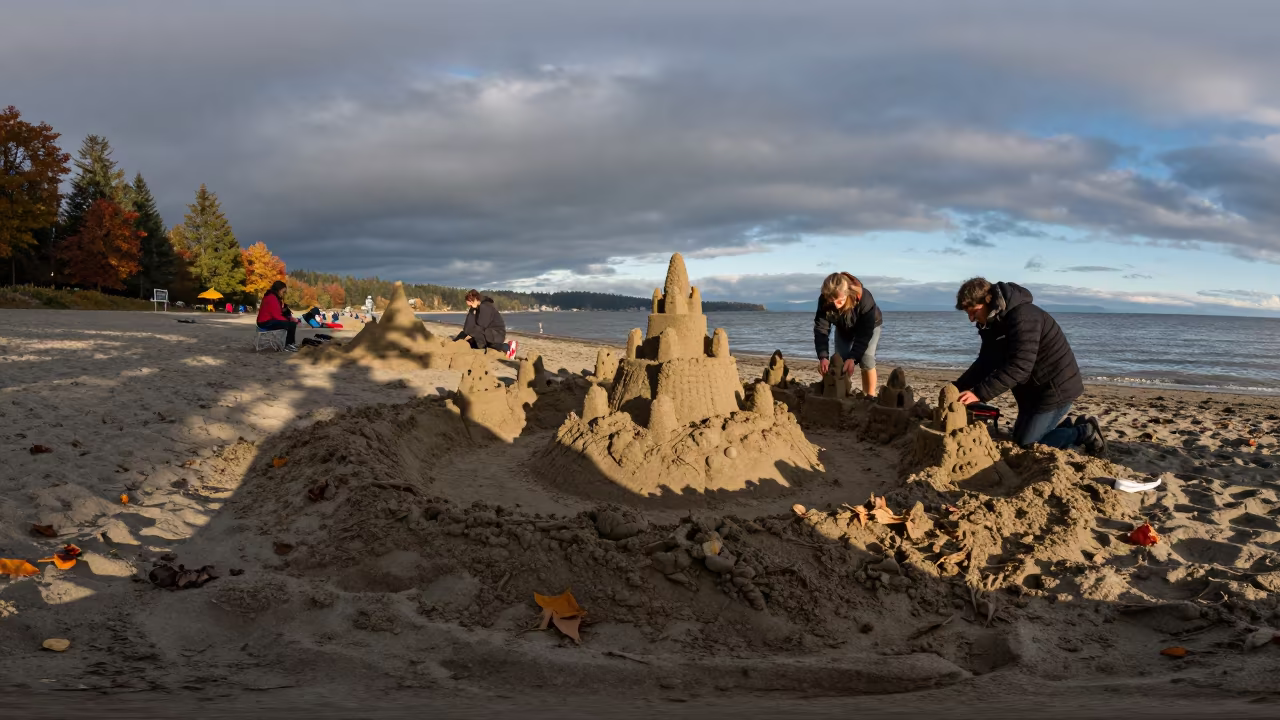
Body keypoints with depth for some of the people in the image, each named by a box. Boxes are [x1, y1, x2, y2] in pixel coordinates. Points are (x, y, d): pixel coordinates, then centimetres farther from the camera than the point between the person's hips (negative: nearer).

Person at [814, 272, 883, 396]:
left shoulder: (865, 299, -43)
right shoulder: (824, 301, -35)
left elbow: (865, 333, -37)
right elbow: (821, 329, -33)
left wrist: (853, 358, -45)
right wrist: (823, 357, -46)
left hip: (869, 326, -3)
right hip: (843, 328, 3)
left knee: (866, 361, -16)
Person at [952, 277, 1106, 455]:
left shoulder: (1023, 317, -27)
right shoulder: (994, 322, 5)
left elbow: (1018, 367, -34)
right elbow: (985, 364, 8)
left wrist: (979, 393, -36)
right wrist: (957, 389, -5)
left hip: (1056, 388, -10)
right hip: (1035, 389, 10)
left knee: (1025, 443, -8)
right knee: (1021, 436, 16)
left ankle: (1087, 433, 3)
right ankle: (1074, 428, 22)